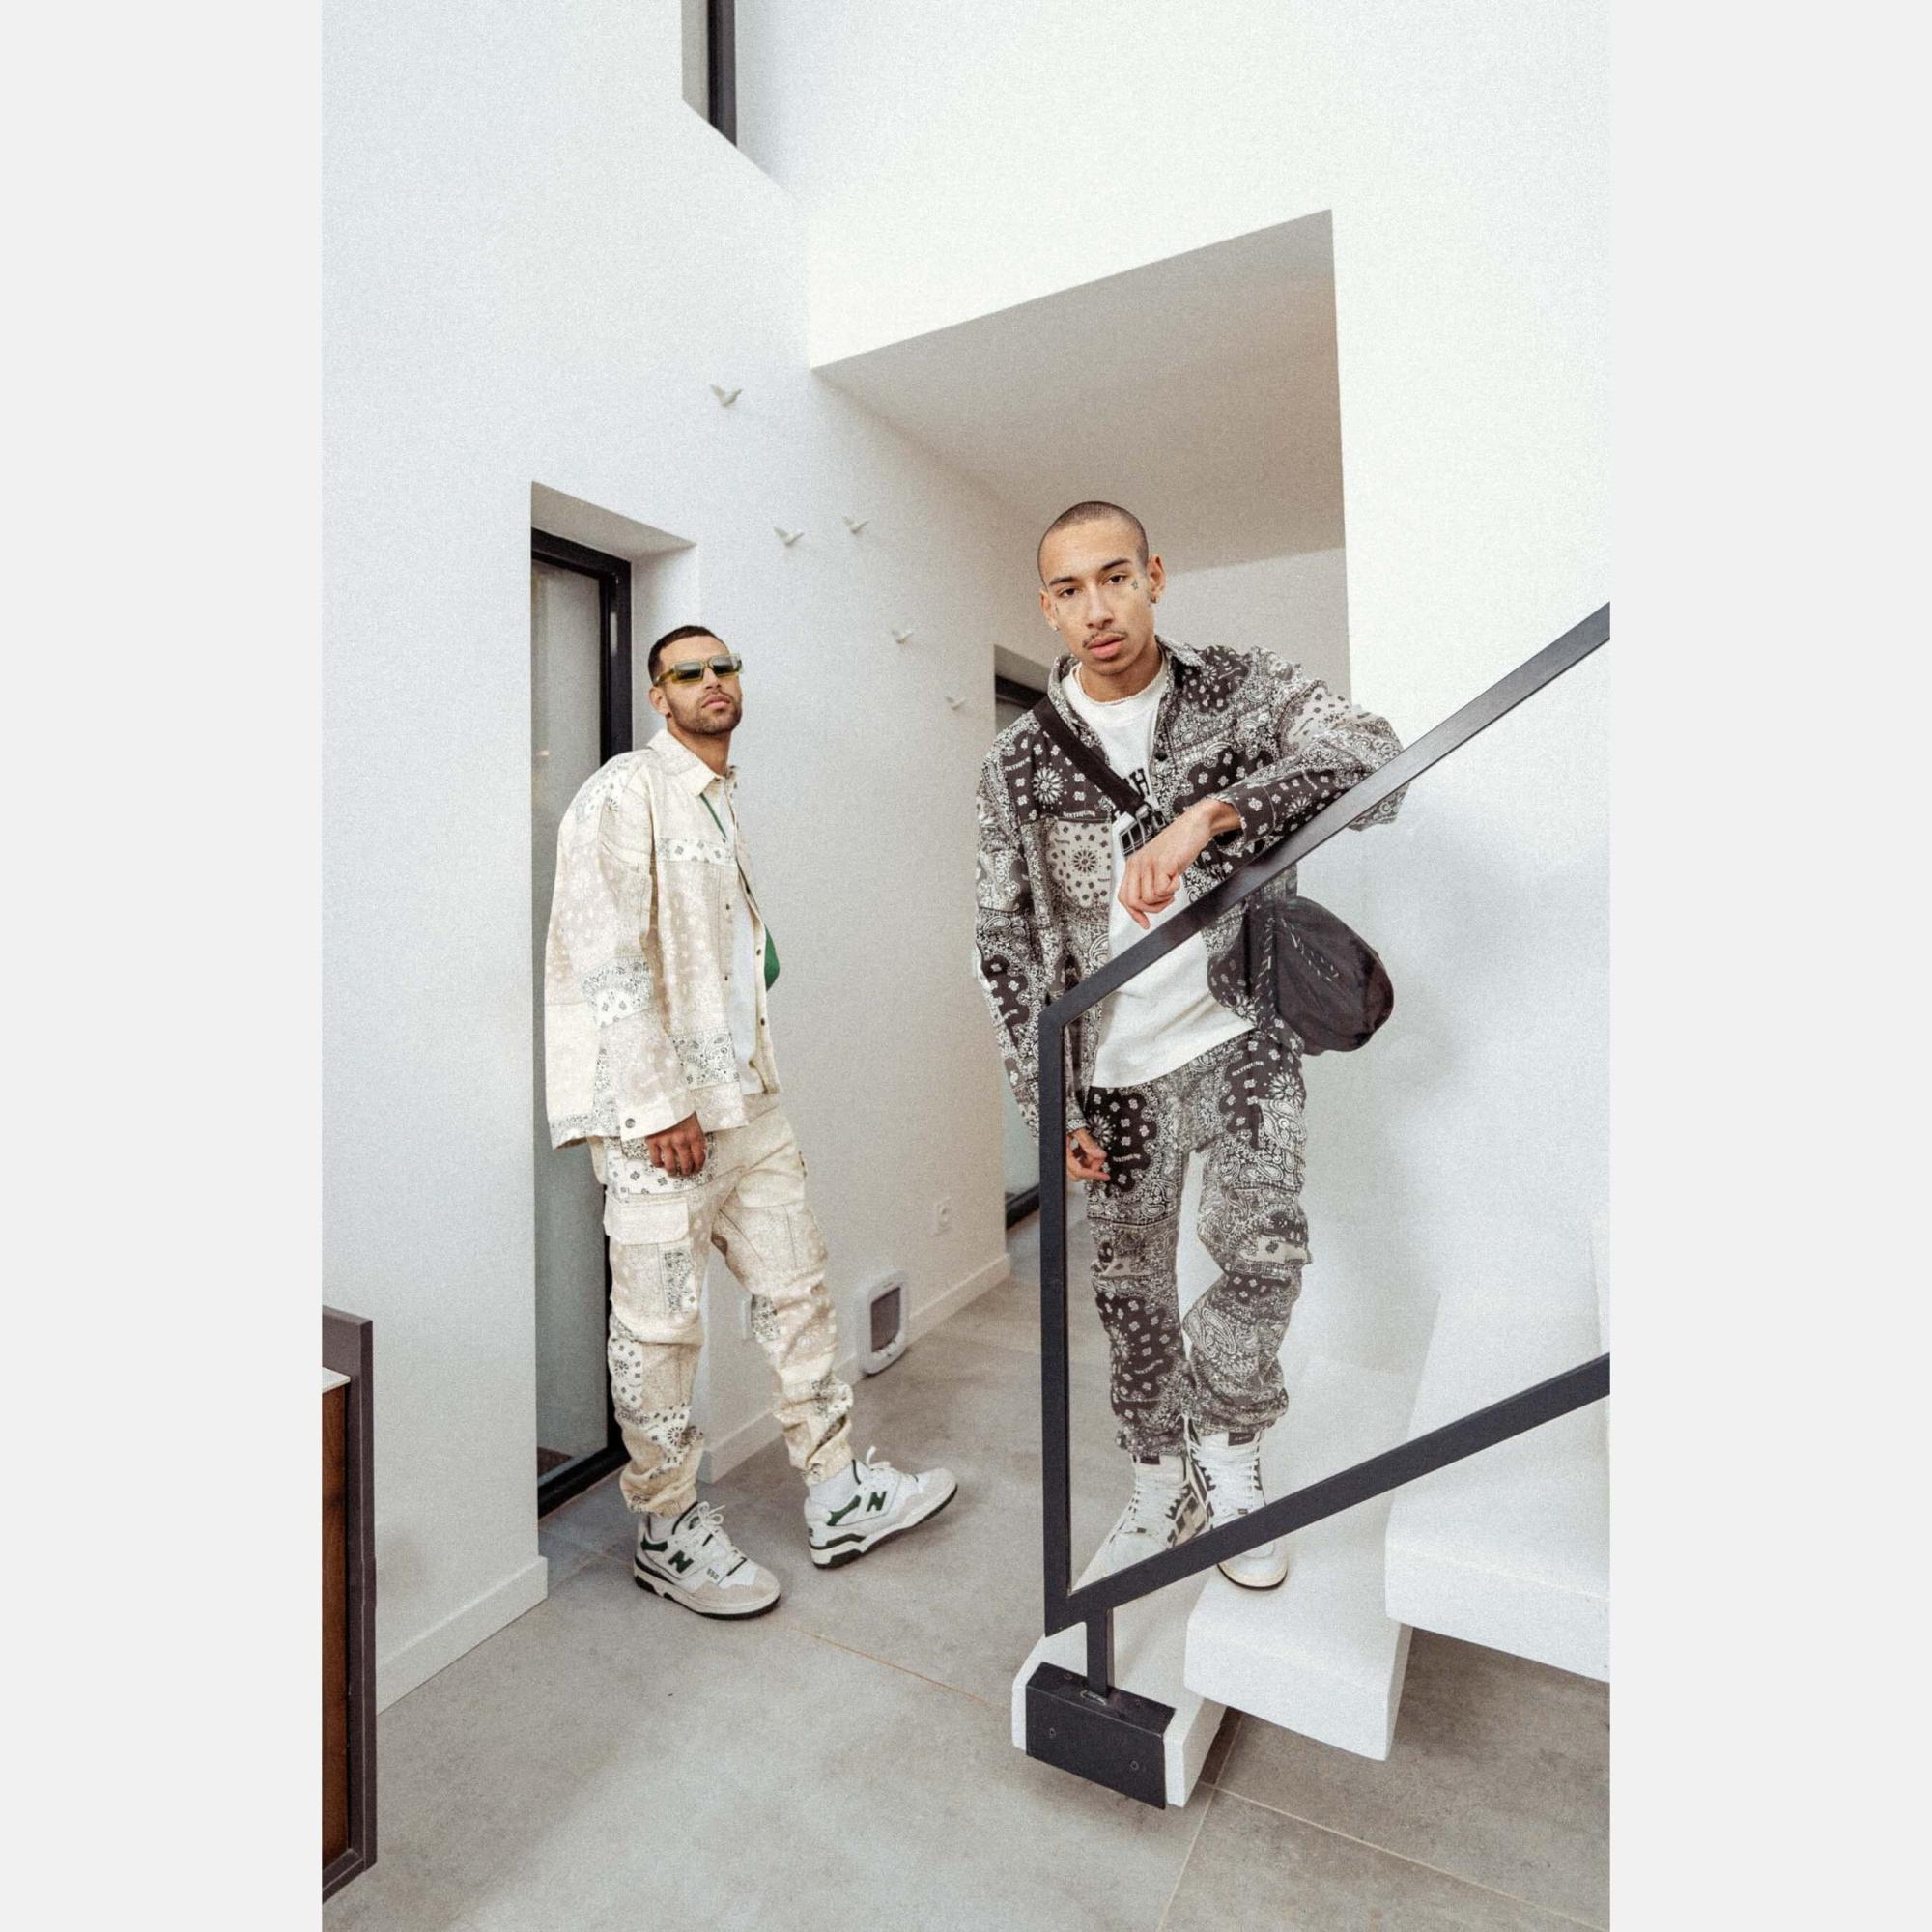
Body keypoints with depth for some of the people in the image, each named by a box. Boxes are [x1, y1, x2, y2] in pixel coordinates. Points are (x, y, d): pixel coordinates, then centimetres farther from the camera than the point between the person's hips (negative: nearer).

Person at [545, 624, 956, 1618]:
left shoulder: (720, 801, 19)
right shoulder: (624, 793, -8)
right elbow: (609, 961, -17)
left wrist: (758, 941, 11)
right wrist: (661, 1107, -19)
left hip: (744, 1092, 9)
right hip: (656, 1106, -8)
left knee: (796, 1286, 12)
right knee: (662, 1322, 3)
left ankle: (839, 1496, 26)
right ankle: (668, 1531, 24)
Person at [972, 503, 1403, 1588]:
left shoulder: (1243, 690, -2)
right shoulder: (1019, 763, 0)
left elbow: (1377, 762, -19)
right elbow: (1007, 943, 1)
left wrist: (1208, 815, -34)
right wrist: (1048, 1101, -4)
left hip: (1241, 1030, -1)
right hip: (1117, 1065, 2)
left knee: (1264, 1245, -17)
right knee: (1132, 1286, 10)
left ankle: (1228, 1443, 14)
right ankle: (1162, 1486, 35)